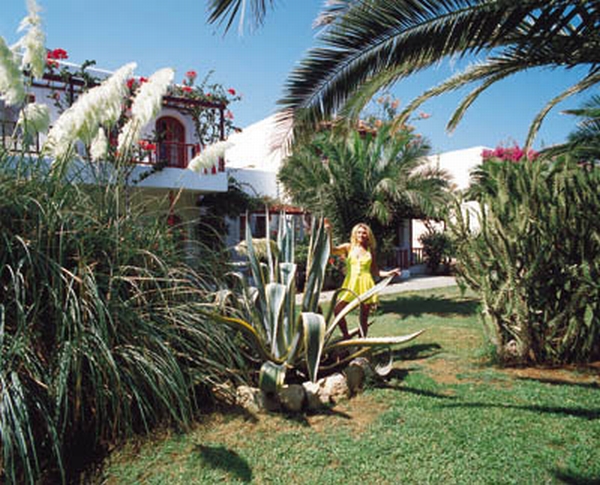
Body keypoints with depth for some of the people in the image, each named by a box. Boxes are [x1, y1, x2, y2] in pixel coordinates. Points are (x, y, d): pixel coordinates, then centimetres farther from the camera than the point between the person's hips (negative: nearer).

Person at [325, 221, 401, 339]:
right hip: (350, 284, 0)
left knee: (364, 317, 2)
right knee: (337, 310, -12)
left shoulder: (370, 251, 9)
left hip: (366, 285, 0)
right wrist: (329, 232, -16)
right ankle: (346, 336, 8)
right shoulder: (348, 247, 6)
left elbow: (375, 271, 11)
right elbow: (331, 249, -10)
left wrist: (390, 273, -2)